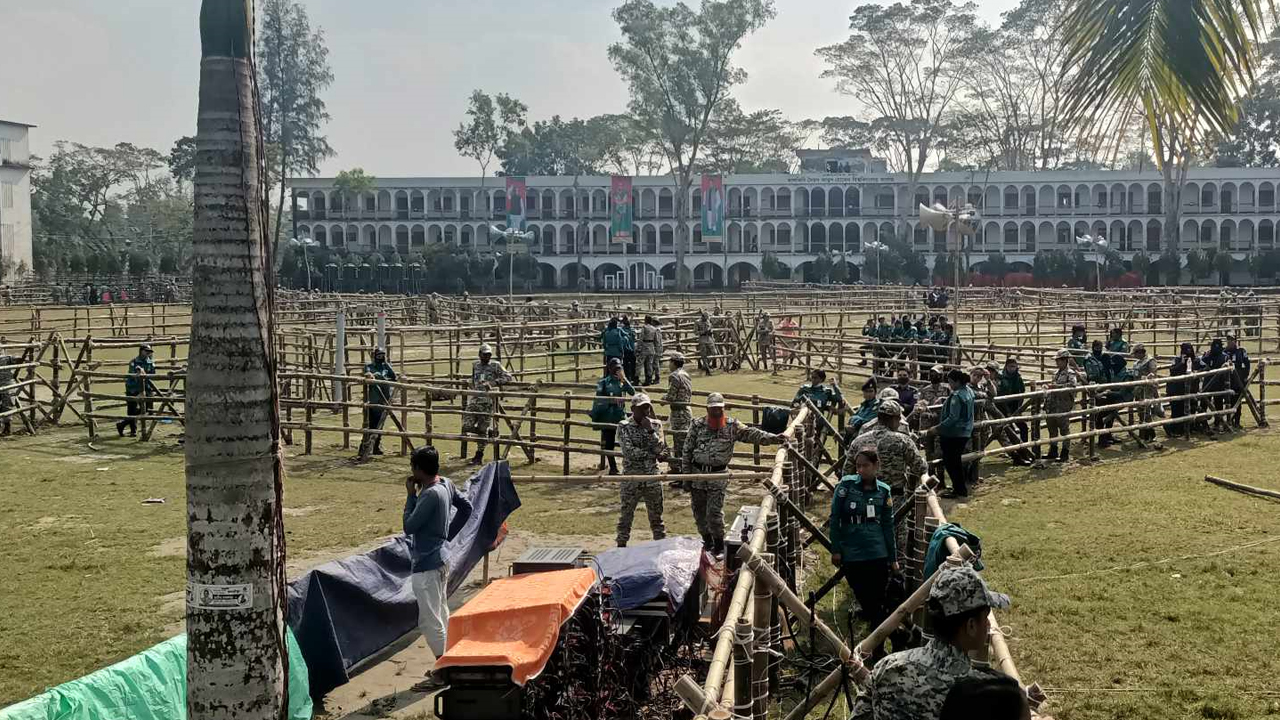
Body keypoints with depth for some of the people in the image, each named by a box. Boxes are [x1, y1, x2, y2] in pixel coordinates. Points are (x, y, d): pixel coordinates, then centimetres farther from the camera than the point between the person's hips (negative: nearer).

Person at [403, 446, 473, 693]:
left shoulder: (431, 495, -24)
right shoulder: (446, 485, 3)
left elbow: (409, 526, -19)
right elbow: (466, 507, 16)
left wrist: (411, 494, -12)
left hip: (426, 566, -10)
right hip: (439, 560, 10)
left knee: (429, 621, -2)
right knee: (441, 615, 17)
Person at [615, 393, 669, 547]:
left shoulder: (656, 425, 4)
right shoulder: (624, 426, -6)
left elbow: (660, 449, -7)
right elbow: (629, 452, -16)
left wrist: (651, 431, -17)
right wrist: (654, 455, -12)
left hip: (652, 478, 3)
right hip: (631, 478, -2)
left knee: (656, 516, 9)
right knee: (626, 515, 5)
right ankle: (621, 546, 16)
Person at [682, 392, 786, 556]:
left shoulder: (732, 426, -2)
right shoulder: (697, 425, -1)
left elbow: (751, 434, -12)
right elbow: (687, 451, 2)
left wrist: (773, 438, -27)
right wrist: (686, 475, 1)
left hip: (718, 475, -2)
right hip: (697, 473, 2)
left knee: (715, 512, -8)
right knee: (699, 511, 10)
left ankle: (719, 545, 6)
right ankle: (707, 540, 29)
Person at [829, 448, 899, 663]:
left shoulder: (883, 491, 3)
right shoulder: (846, 484, -4)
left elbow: (888, 526, 9)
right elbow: (835, 518, 0)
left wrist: (893, 558, 10)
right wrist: (835, 549, -3)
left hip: (877, 555, 1)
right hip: (851, 555, -1)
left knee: (877, 605, 1)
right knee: (865, 603, 1)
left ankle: (878, 653, 12)